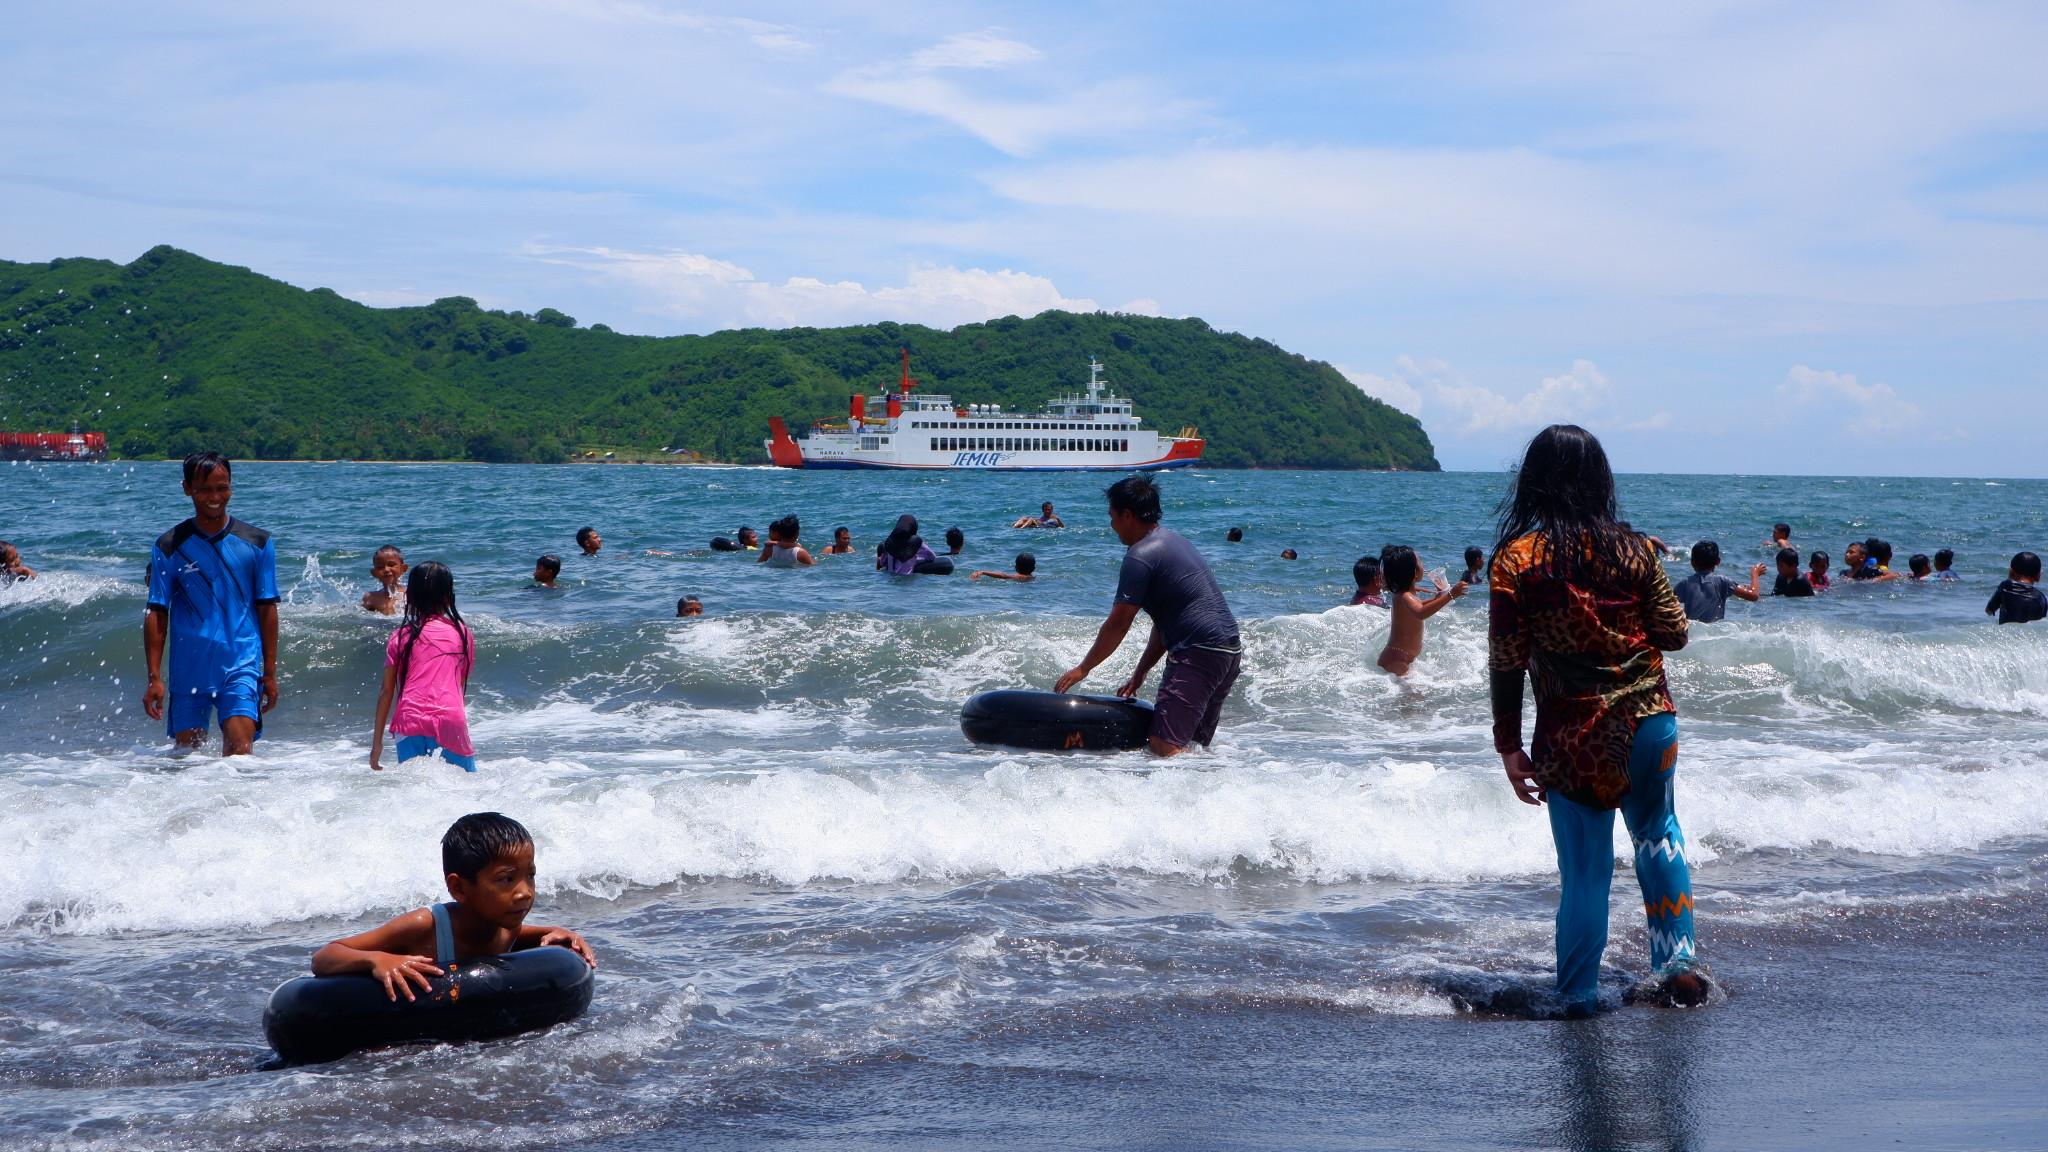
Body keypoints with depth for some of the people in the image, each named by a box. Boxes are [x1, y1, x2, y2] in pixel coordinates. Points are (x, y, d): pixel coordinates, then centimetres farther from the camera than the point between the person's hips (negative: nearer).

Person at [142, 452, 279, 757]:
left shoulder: (257, 544, 2)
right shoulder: (169, 547, 1)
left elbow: (267, 609, 5)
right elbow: (157, 615, 1)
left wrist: (270, 672, 3)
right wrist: (154, 678, -4)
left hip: (241, 665, -1)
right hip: (187, 670, 1)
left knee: (239, 749, -18)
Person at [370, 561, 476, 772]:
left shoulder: (400, 636, 10)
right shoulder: (462, 634, 11)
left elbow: (387, 691, 10)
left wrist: (377, 743, 14)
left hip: (410, 722, 1)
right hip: (450, 721, -1)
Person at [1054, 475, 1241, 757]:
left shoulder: (1140, 557, -9)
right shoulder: (1174, 540, 21)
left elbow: (1117, 625, -7)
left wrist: (1083, 668, 5)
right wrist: (1140, 672, 24)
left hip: (1198, 653, -10)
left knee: (1164, 745, -18)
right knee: (1193, 747, 13)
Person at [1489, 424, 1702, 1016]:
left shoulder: (1515, 561, -10)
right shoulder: (1632, 552, -5)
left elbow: (1506, 663, -9)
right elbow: (1673, 634, 3)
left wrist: (1509, 747, -2)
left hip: (1572, 739, -2)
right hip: (1648, 721, 2)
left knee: (1585, 871, 9)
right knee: (1656, 832, 26)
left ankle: (1578, 995, 14)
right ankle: (1676, 960, 20)